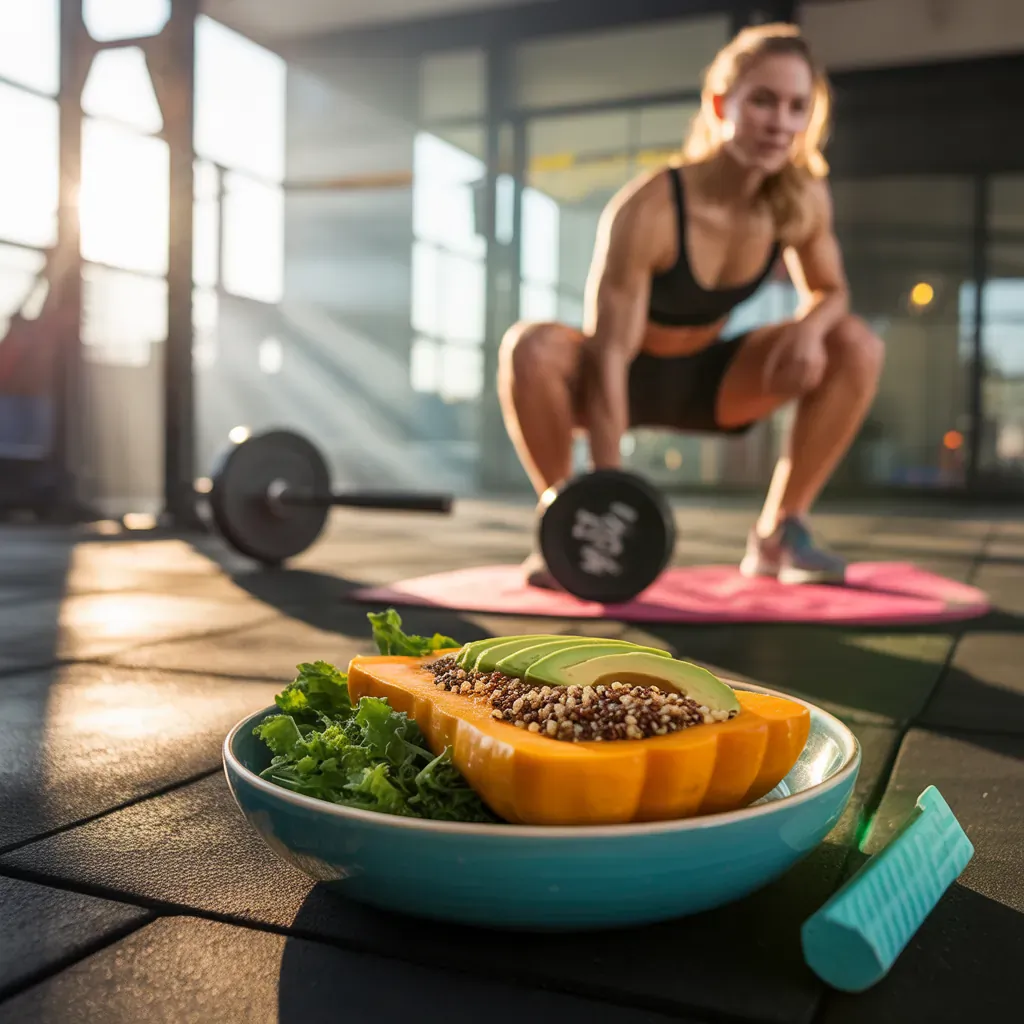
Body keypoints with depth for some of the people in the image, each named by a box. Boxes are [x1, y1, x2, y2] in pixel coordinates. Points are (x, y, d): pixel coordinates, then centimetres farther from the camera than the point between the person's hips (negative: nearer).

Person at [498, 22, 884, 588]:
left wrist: (809, 325, -24)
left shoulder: (804, 199, -14)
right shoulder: (647, 211, -30)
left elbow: (830, 292, 3)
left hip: (703, 377, 5)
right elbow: (609, 355, -32)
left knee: (858, 346, -12)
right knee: (531, 348, -36)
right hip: (627, 379, -4)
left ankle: (777, 531, -3)